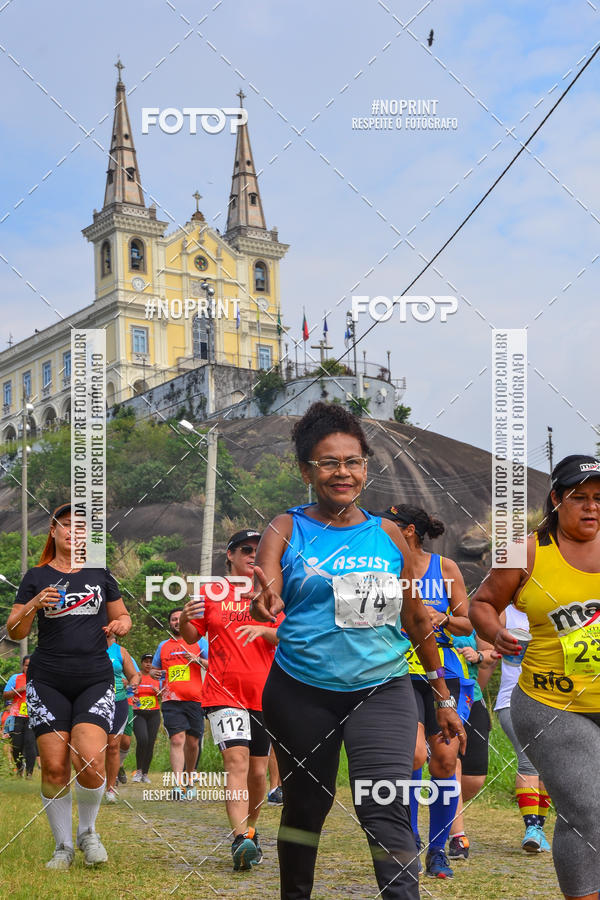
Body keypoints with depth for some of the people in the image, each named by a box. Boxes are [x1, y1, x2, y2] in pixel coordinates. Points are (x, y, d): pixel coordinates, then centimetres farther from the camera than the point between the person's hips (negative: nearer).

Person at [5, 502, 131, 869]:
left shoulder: (100, 575, 12)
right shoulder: (37, 577, 8)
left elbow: (122, 616, 21)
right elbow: (15, 632, 5)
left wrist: (120, 624, -2)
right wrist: (34, 605, -13)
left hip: (95, 678, 0)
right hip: (48, 682, 0)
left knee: (90, 760, -16)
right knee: (54, 767, -5)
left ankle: (88, 831, 10)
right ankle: (63, 846, 13)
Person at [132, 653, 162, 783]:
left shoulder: (157, 678, 11)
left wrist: (158, 692, -6)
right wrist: (133, 699, -13)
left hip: (154, 714, 2)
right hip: (138, 714, -2)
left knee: (150, 743, -2)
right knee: (142, 740, -21)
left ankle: (145, 773, 10)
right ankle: (138, 770, -6)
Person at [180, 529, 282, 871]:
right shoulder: (211, 591, 6)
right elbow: (191, 637, 9)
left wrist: (264, 630, -19)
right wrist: (185, 619, -13)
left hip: (263, 693, 3)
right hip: (223, 690, -3)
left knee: (258, 771, 8)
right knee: (237, 759, -20)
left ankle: (250, 830, 29)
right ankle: (241, 840, -27)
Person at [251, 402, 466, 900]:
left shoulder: (389, 535, 7)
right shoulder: (287, 531, -1)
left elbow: (417, 620, 14)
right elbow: (263, 599, -16)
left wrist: (444, 697, 16)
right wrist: (265, 604, -40)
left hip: (383, 691, 1)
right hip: (302, 694, -1)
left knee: (385, 811, -12)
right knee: (305, 805, 13)